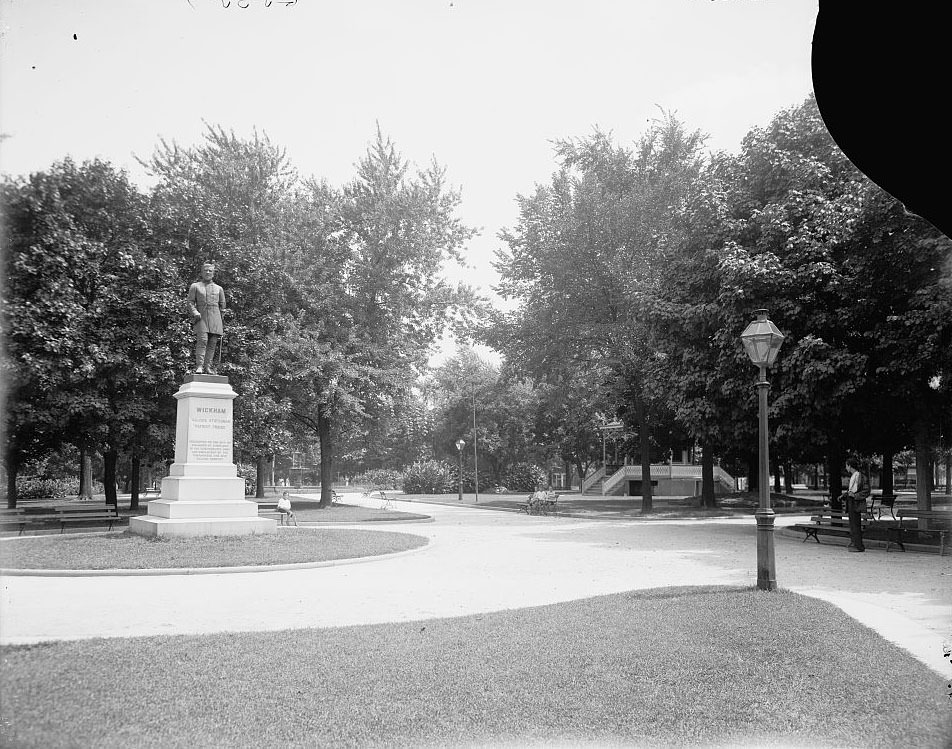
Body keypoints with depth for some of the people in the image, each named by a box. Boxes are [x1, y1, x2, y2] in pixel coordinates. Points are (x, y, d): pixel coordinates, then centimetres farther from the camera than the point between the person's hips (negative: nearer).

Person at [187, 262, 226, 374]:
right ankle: (199, 366, -20)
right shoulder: (195, 286, 11)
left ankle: (208, 367, 0)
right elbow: (190, 302, 5)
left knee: (212, 343, -3)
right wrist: (195, 312, -13)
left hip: (215, 318, 3)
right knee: (202, 340, -18)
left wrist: (221, 322, 15)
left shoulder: (219, 289, 16)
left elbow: (222, 305, 20)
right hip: (201, 318, -3)